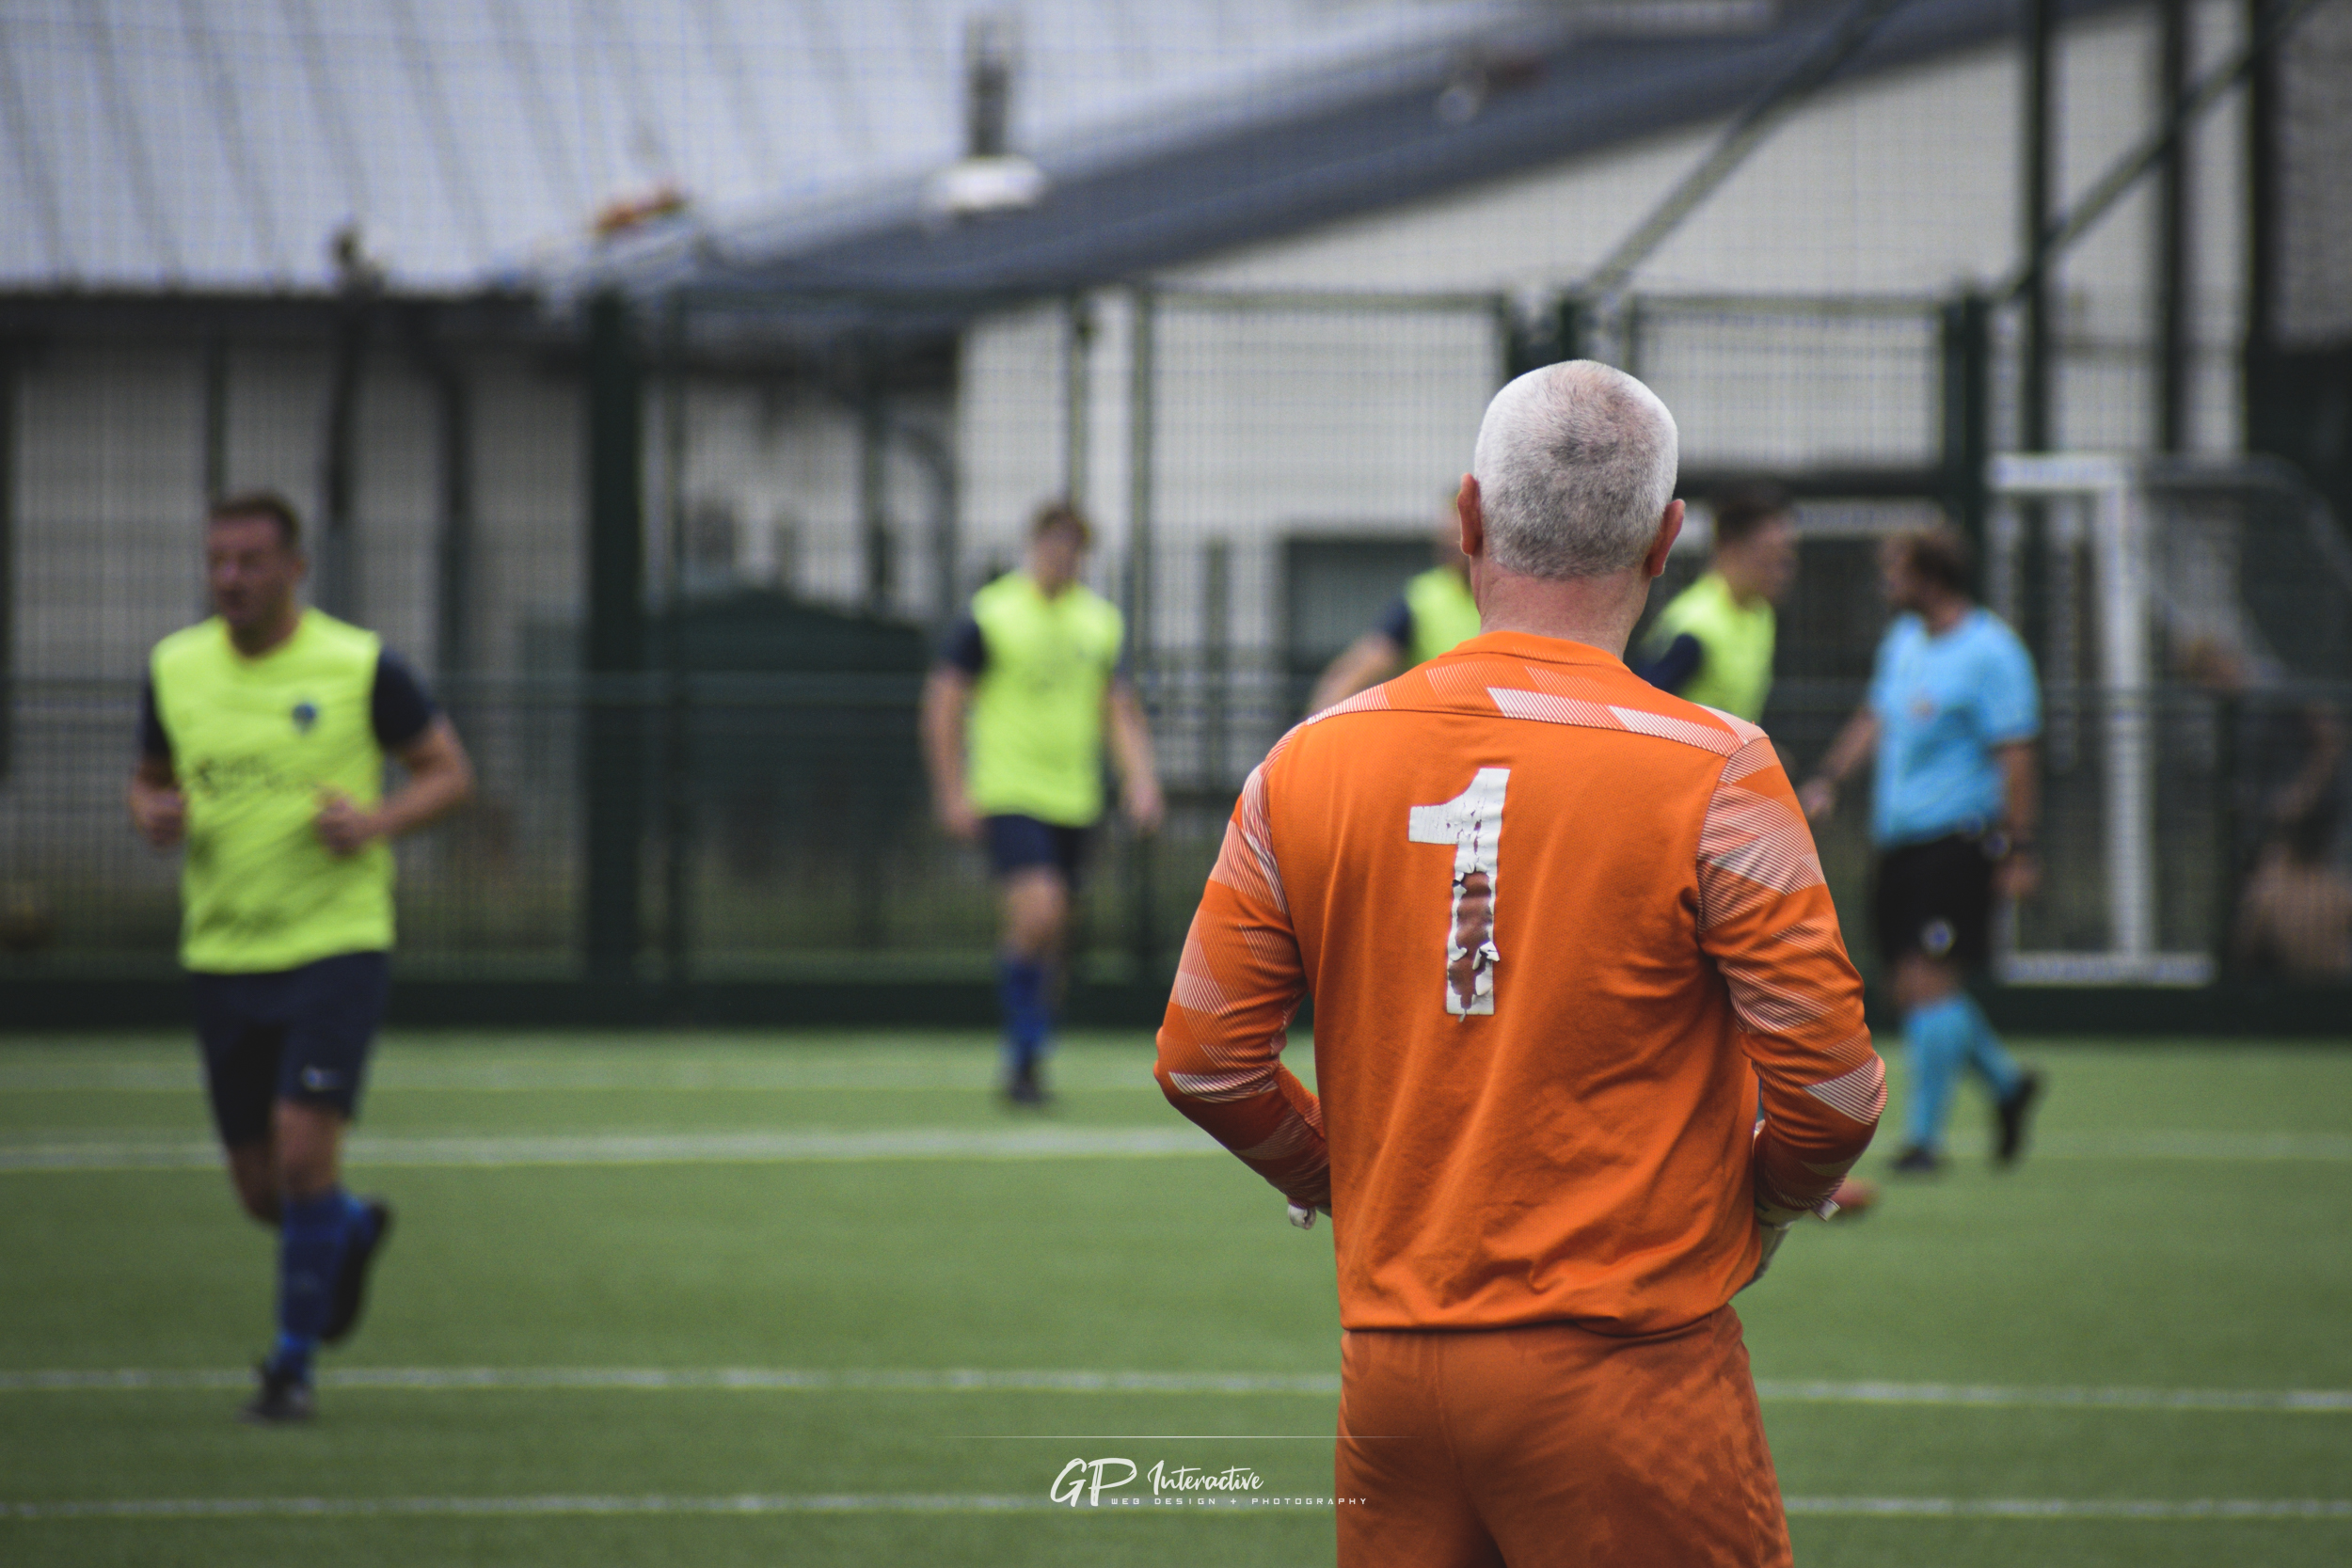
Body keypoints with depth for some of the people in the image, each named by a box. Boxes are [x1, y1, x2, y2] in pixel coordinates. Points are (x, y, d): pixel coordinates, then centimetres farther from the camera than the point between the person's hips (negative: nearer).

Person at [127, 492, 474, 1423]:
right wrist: (153, 815, -6)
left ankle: (294, 1362, -1)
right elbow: (149, 780, 18)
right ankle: (354, 1230, 43)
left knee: (305, 1150, -17)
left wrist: (378, 821, -18)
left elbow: (449, 772, 1)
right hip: (221, 955, 4)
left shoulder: (359, 666, -6)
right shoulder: (173, 670, 5)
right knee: (261, 1188, 8)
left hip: (336, 945, -4)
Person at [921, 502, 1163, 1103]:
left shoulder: (1100, 620, 9)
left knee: (1047, 938, 7)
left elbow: (1121, 709, 13)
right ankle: (1027, 1049, -10)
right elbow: (942, 700, -2)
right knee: (1038, 909, -23)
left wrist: (1140, 779, -2)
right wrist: (952, 793, -7)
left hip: (1073, 802, 5)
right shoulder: (990, 614, -5)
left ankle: (1023, 1064, 20)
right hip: (1008, 797, -5)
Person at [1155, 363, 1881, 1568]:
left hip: (1388, 1370, 5)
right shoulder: (1713, 773, -10)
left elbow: (1201, 1061, 6)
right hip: (1625, 1371, -5)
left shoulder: (1309, 765, 3)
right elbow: (1832, 1087, -11)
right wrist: (1759, 1206, 10)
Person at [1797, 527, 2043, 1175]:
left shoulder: (1990, 653, -12)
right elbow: (1874, 719, 26)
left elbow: (2015, 756, -14)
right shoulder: (1903, 640, 13)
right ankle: (2006, 1083, 29)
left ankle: (1924, 1135, -7)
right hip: (1899, 841, 8)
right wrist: (1828, 778, 14)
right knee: (1912, 985, 9)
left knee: (1928, 978, -12)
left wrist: (2018, 849, -18)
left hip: (1956, 839, -8)